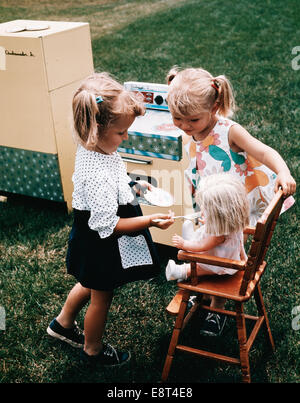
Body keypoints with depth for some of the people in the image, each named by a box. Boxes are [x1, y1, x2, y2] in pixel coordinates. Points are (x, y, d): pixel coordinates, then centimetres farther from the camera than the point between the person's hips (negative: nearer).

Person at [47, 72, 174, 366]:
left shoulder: (92, 149, -8)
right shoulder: (96, 174, -37)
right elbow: (108, 225, -31)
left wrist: (133, 186, 5)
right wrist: (150, 221, -29)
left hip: (93, 239, 9)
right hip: (102, 246, -9)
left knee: (90, 284, 32)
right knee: (101, 297, 16)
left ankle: (63, 324, 56)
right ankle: (92, 350, 42)